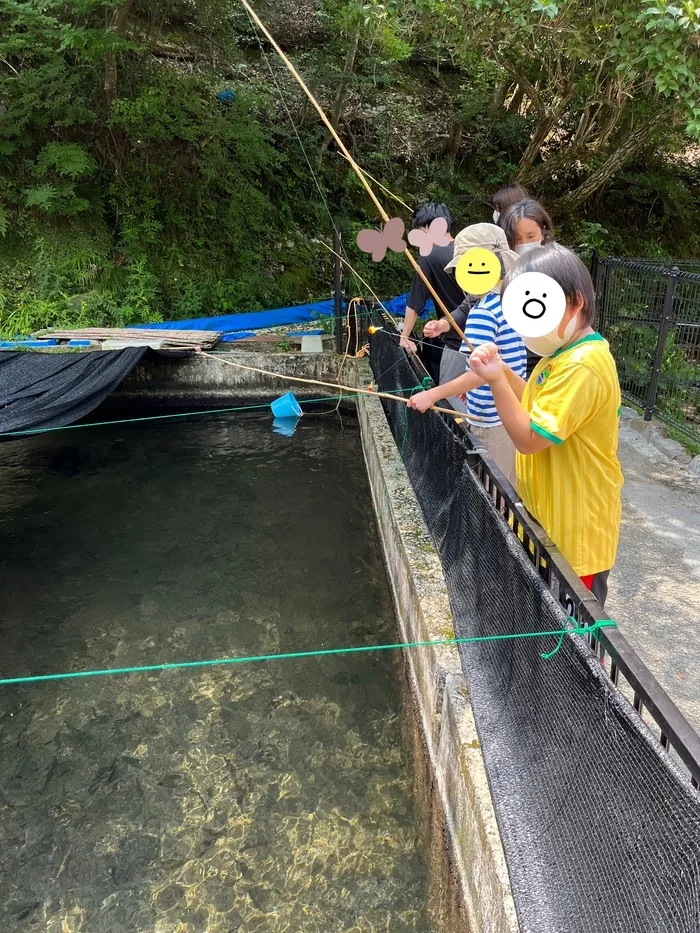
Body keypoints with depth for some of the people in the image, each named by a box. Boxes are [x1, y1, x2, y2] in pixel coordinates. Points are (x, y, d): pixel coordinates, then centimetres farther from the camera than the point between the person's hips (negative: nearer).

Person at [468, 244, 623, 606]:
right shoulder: (565, 353, 6)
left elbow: (529, 439, -25)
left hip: (574, 530, -10)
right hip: (552, 516, 10)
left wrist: (496, 381, -29)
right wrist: (501, 369, 1)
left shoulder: (581, 366, -26)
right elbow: (538, 404, 15)